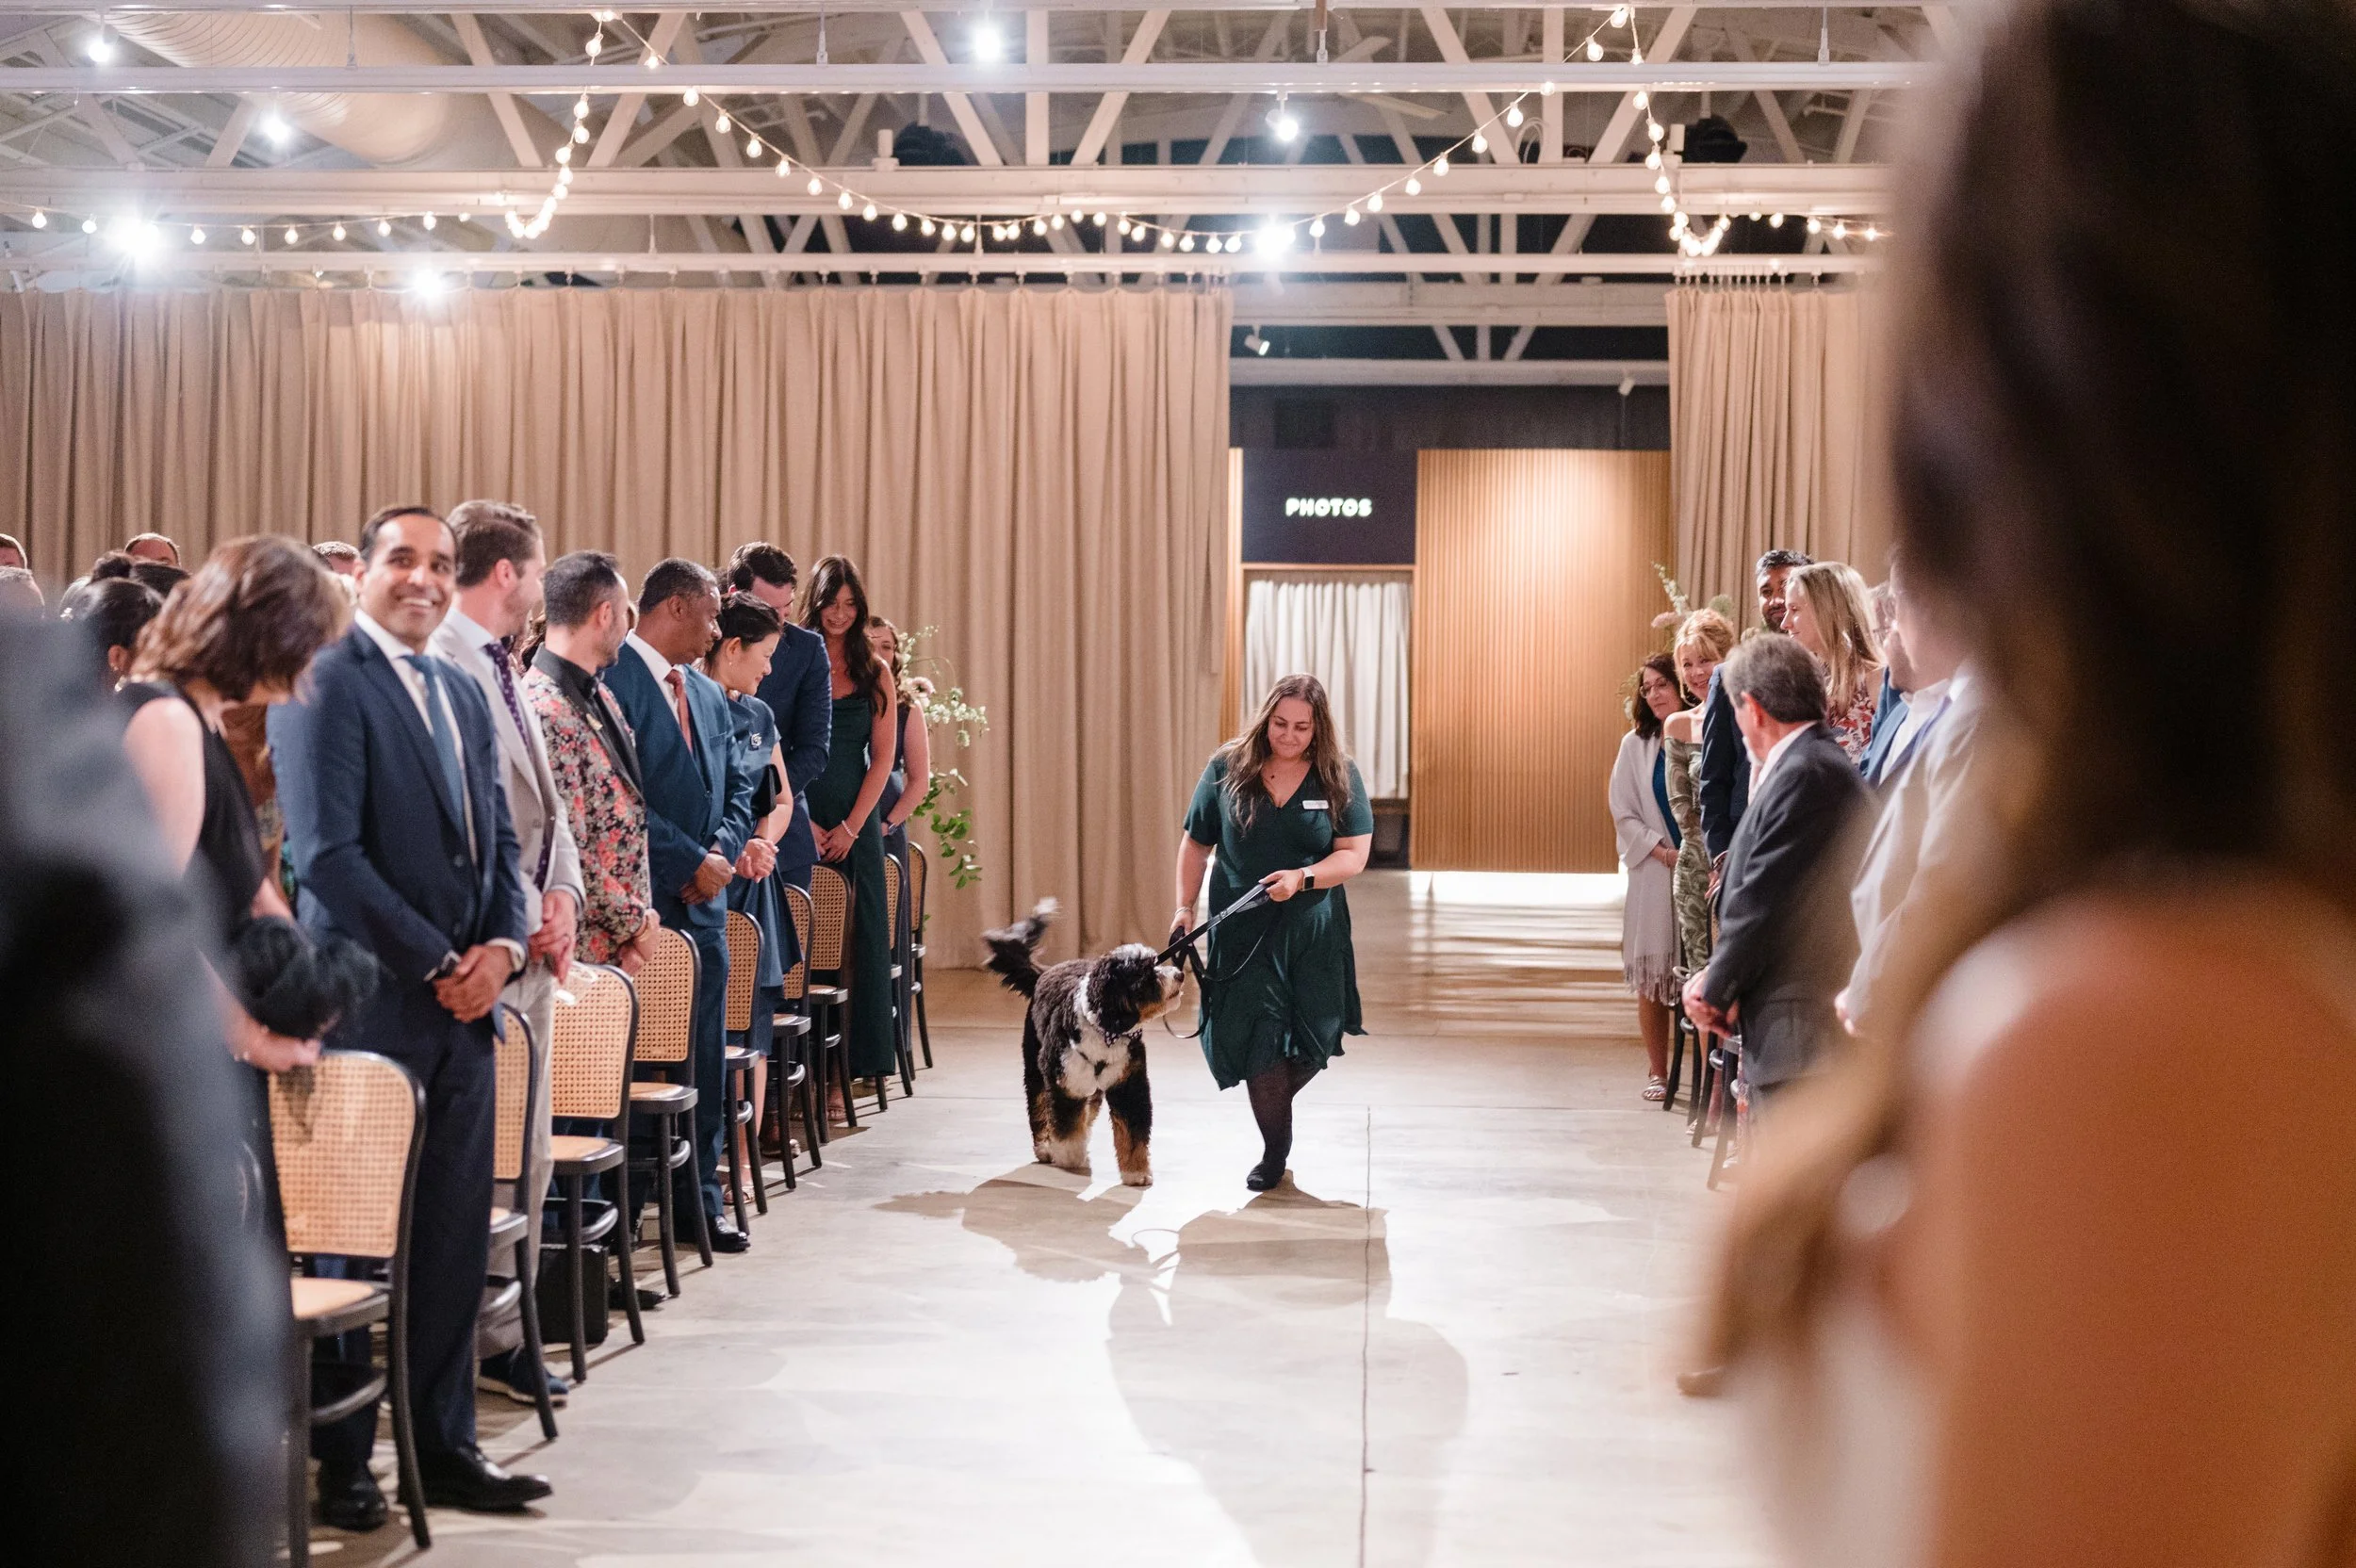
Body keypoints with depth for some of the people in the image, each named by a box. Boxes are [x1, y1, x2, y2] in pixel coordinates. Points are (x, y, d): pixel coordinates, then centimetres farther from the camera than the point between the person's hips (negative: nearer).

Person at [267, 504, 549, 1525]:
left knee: (455, 1236, 10)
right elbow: (326, 853, -15)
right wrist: (437, 963, -13)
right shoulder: (325, 683, -8)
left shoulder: (462, 696, 16)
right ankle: (341, 1458, 13)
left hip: (463, 1000, 7)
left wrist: (503, 945, 0)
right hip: (373, 1002, -7)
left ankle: (444, 1443, 19)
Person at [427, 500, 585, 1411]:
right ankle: (476, 1343, 5)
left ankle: (503, 1329, 22)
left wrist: (562, 896, 3)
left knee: (526, 1152, 13)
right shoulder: (443, 668, -13)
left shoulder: (501, 670, 17)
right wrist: (527, 918, -13)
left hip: (534, 945, 9)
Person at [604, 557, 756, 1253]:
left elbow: (736, 786, 20)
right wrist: (692, 861, -14)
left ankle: (700, 1196, 20)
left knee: (704, 1058, 11)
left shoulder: (708, 694, 17)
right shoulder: (611, 680, -11)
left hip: (703, 904, 8)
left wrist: (724, 851, 0)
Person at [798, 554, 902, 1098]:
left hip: (856, 817, 2)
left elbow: (882, 757, 5)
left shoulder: (874, 672, 8)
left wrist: (852, 825, -4)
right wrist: (805, 822, -8)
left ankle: (859, 1056, 5)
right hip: (800, 818, -2)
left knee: (860, 933, -1)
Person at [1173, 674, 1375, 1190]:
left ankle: (1274, 1105, 36)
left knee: (1312, 1038, 4)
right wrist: (1184, 906, 0)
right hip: (1241, 933, -1)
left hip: (1313, 932, 1)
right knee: (1257, 1039, -5)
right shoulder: (1227, 769, -1)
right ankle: (1275, 1148, 13)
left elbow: (1354, 855, -6)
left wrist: (1301, 878, -21)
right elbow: (1195, 843, 7)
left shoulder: (1339, 776, -2)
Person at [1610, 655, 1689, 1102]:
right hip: (1653, 871, 2)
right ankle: (1657, 1072, 14)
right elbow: (1623, 814, 4)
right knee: (1652, 975, 4)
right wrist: (1663, 851, -7)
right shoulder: (1635, 745, 5)